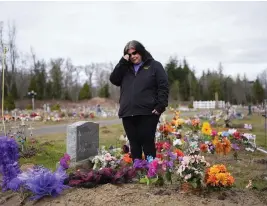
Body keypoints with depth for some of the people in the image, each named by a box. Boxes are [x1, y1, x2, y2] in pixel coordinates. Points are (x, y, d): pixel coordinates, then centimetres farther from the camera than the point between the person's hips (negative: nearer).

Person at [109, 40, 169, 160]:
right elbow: (114, 80, 4)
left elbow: (163, 87, -1)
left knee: (148, 143, -1)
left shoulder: (154, 66, 6)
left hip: (147, 113, -4)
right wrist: (123, 62, -2)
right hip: (128, 113, 4)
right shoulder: (125, 68, 19)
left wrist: (160, 106, -12)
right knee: (134, 144, 10)